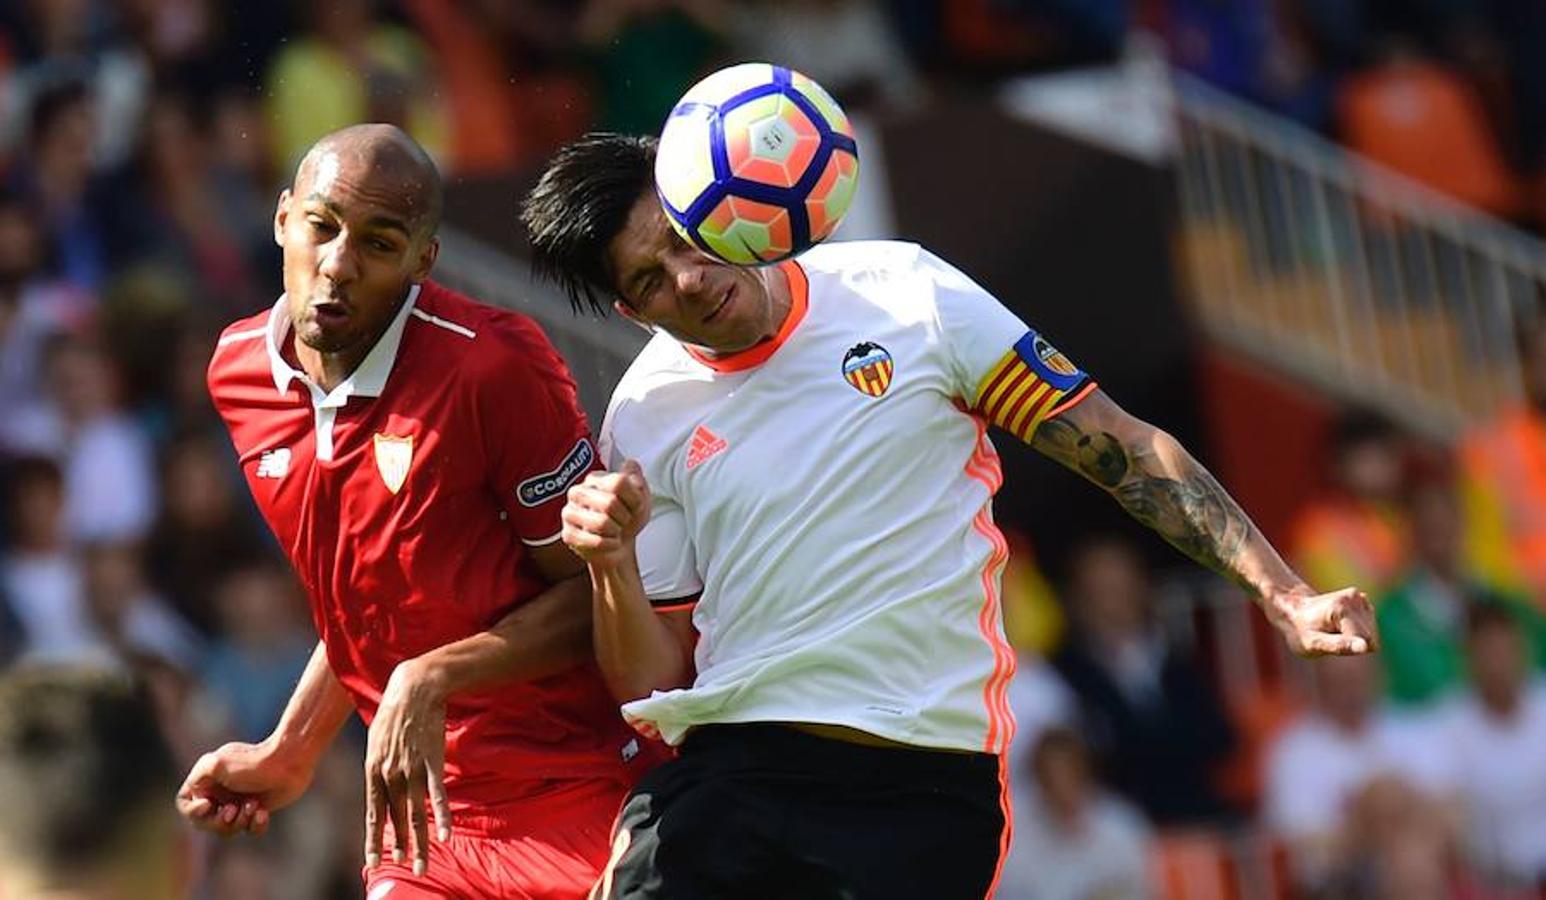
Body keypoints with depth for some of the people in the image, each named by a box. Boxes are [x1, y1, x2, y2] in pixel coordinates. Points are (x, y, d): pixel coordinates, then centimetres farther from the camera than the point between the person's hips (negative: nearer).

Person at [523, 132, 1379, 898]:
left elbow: (1124, 449, 3)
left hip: (923, 790, -2)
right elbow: (653, 687, 9)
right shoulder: (643, 418, 6)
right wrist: (611, 564, -11)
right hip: (725, 772, 2)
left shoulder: (904, 290, 1)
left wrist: (1281, 592, -4)